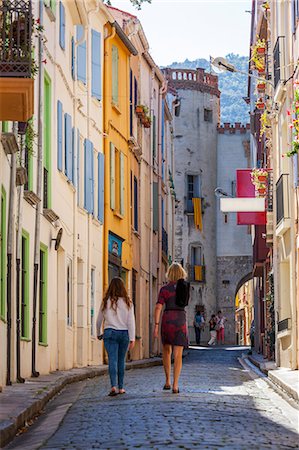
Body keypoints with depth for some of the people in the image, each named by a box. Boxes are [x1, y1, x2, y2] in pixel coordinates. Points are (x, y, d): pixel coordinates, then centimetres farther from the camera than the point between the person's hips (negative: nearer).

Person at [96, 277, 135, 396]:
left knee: (112, 360, -7)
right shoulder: (127, 302, 0)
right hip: (124, 333, 1)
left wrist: (98, 333, 24)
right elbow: (131, 321, -3)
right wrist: (132, 338, -2)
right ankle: (121, 387, 17)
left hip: (110, 333, -1)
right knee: (121, 360, 12)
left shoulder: (106, 302, 0)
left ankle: (114, 386, -23)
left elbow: (99, 320, 8)